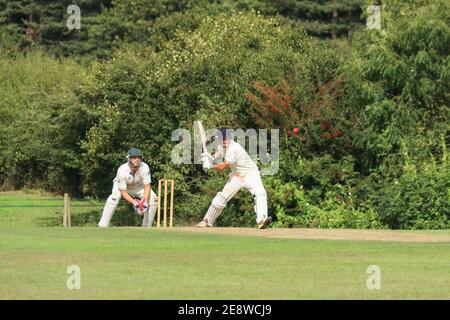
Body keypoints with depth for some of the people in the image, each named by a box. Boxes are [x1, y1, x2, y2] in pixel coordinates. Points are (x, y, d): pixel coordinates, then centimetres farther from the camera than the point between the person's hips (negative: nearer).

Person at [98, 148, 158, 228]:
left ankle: (147, 227, 1)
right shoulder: (122, 171, -37)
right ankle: (103, 226, -33)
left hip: (138, 186, 4)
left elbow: (147, 187, -26)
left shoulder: (144, 167, -30)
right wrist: (134, 202, -47)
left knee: (153, 198, -15)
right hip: (122, 186, -4)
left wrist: (144, 201, -41)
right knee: (114, 197, -34)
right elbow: (123, 192, -33)